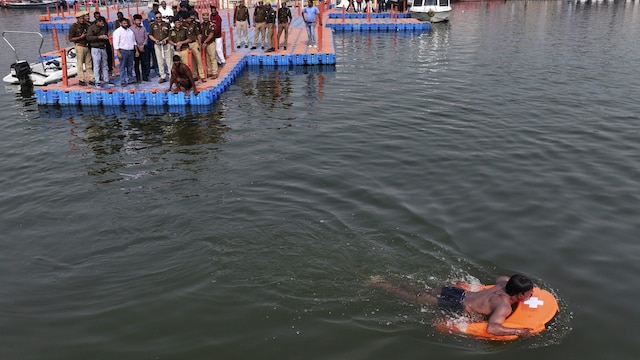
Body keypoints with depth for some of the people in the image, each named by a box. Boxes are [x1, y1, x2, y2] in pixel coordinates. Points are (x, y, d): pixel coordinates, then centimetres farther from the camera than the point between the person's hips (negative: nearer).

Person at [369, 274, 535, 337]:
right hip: (456, 306, -7)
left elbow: (498, 278, 23)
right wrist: (517, 331, -37)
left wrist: (524, 289, 18)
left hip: (457, 292, 7)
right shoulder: (504, 307, -27)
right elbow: (491, 328, -42)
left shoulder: (505, 283, -3)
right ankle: (379, 284, 15)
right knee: (415, 298, 6)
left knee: (419, 294, 20)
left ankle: (381, 281, 26)